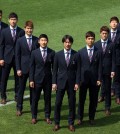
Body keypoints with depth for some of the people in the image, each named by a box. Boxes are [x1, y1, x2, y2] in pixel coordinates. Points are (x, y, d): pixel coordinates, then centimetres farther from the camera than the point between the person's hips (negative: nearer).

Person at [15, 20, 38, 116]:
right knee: (21, 88, 6)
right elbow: (17, 56, -1)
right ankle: (19, 108, 16)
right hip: (23, 68, -1)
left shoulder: (36, 40, 0)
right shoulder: (20, 41, -3)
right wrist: (18, 69, -6)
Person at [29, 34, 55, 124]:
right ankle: (34, 117, 20)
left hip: (48, 79, 0)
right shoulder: (34, 53, -1)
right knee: (35, 99, 6)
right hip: (37, 79, 0)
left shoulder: (52, 53, -1)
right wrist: (31, 80, -4)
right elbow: (32, 67, 1)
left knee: (48, 99, 8)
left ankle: (47, 117, 21)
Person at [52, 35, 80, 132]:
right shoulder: (58, 55, 0)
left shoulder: (76, 55, -2)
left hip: (72, 83, 0)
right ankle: (57, 123, 14)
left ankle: (71, 123, 19)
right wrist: (54, 82, -2)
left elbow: (78, 70, 0)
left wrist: (77, 83, -6)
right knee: (58, 103, 2)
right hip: (60, 82, 0)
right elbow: (55, 70, 3)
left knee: (72, 104, 6)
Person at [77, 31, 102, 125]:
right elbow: (78, 66, 2)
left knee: (93, 100, 7)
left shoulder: (98, 52, 2)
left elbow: (100, 67, 1)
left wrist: (99, 79, -5)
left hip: (94, 80, 0)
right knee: (81, 99, 6)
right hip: (83, 79, 0)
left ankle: (91, 118, 20)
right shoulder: (81, 52, 2)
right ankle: (80, 118, 18)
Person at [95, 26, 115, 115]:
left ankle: (107, 108, 16)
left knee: (107, 89, 6)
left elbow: (113, 59, -1)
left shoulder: (111, 45, -1)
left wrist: (113, 70, -8)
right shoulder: (96, 44, 2)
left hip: (107, 71, -1)